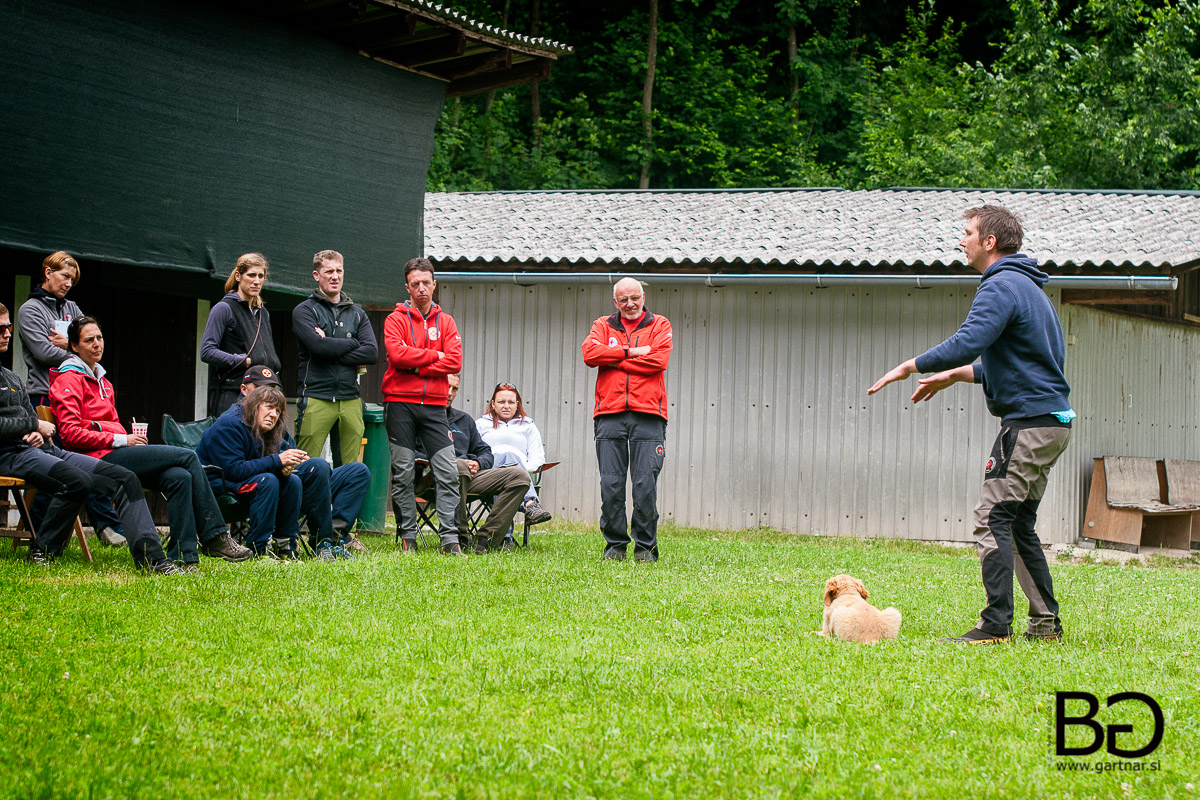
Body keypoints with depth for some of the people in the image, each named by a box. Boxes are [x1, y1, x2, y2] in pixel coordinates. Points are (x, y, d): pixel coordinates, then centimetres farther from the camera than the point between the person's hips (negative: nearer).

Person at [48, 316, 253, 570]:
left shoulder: (99, 378, 25)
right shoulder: (69, 379, -3)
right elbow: (70, 433, -13)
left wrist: (131, 439, 6)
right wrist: (121, 440, -14)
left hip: (115, 453, 8)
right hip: (98, 458, -8)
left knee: (180, 478, -19)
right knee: (188, 457, -16)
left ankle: (182, 556, -21)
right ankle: (216, 537, -12)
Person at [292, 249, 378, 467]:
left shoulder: (357, 314, 18)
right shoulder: (305, 311, 5)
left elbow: (372, 351, 2)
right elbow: (318, 346, -13)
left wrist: (331, 347, -7)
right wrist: (352, 344, 1)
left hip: (350, 399, 4)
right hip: (316, 399, -4)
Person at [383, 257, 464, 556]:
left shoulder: (445, 322, 12)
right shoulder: (396, 319, 4)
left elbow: (454, 361, -1)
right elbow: (397, 354, -13)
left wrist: (416, 368, -10)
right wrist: (434, 356, -6)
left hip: (434, 405, 2)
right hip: (400, 404, -2)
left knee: (448, 472, -6)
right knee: (403, 473, -1)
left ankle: (449, 538, -5)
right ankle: (408, 537, 5)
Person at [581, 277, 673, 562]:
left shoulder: (659, 325, 13)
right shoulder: (603, 325, 18)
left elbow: (659, 359, -6)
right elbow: (590, 353, -3)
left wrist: (614, 360, -3)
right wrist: (630, 353, -6)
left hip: (647, 415, -2)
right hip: (610, 415, 2)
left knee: (645, 483, -7)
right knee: (610, 484, -2)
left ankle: (645, 546, 2)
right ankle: (615, 544, 8)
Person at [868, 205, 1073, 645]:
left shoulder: (1002, 286, -12)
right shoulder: (1029, 286, 22)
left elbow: (968, 342, -26)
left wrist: (910, 366, -17)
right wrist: (954, 375, 25)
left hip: (1028, 422, -10)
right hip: (1050, 419, 10)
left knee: (993, 518, -11)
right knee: (1019, 524, 14)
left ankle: (996, 625, -16)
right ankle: (1045, 622, 14)